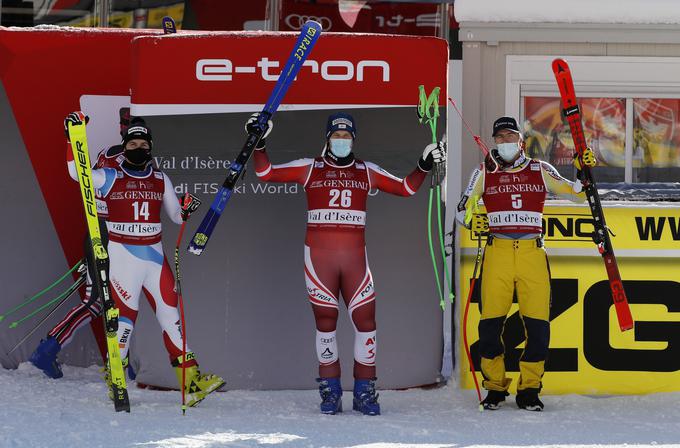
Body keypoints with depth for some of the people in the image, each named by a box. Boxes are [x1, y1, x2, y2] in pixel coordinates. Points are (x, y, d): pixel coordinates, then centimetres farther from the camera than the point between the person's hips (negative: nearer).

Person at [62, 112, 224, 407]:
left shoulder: (161, 180, 11)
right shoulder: (110, 178, 0)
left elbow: (176, 216, 15)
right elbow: (76, 172, -12)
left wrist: (186, 209, -7)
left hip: (154, 255, 4)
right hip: (122, 256, -3)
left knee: (170, 314, -1)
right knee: (125, 317, -9)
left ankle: (191, 382, -2)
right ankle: (114, 379, 4)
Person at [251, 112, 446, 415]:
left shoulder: (367, 172, 12)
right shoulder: (309, 169, 6)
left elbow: (406, 188, 16)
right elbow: (266, 173, 4)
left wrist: (425, 166, 4)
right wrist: (258, 144, -6)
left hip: (354, 257, 1)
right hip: (319, 255, -1)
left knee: (365, 319, -5)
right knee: (325, 321, 2)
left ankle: (364, 392, 4)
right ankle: (330, 392, 10)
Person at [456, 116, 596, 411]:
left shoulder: (540, 170, 13)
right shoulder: (484, 173, 12)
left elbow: (576, 194, 16)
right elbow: (462, 209, 12)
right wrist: (471, 220, -10)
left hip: (532, 253, 0)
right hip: (497, 252, 0)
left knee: (538, 323, -6)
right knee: (491, 322, -5)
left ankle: (529, 390, 6)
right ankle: (495, 388, 9)